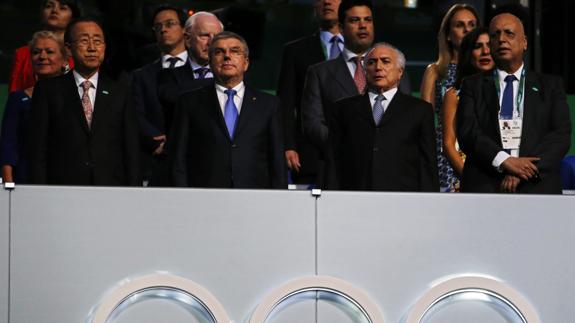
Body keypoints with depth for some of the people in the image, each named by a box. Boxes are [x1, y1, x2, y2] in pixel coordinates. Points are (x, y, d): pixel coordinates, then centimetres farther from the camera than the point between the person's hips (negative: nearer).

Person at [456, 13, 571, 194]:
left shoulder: (550, 85, 16)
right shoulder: (473, 85, 15)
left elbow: (561, 134, 4)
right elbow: (467, 132, 2)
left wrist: (523, 172, -11)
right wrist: (503, 160, -15)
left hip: (537, 186, 0)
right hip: (484, 188, 0)